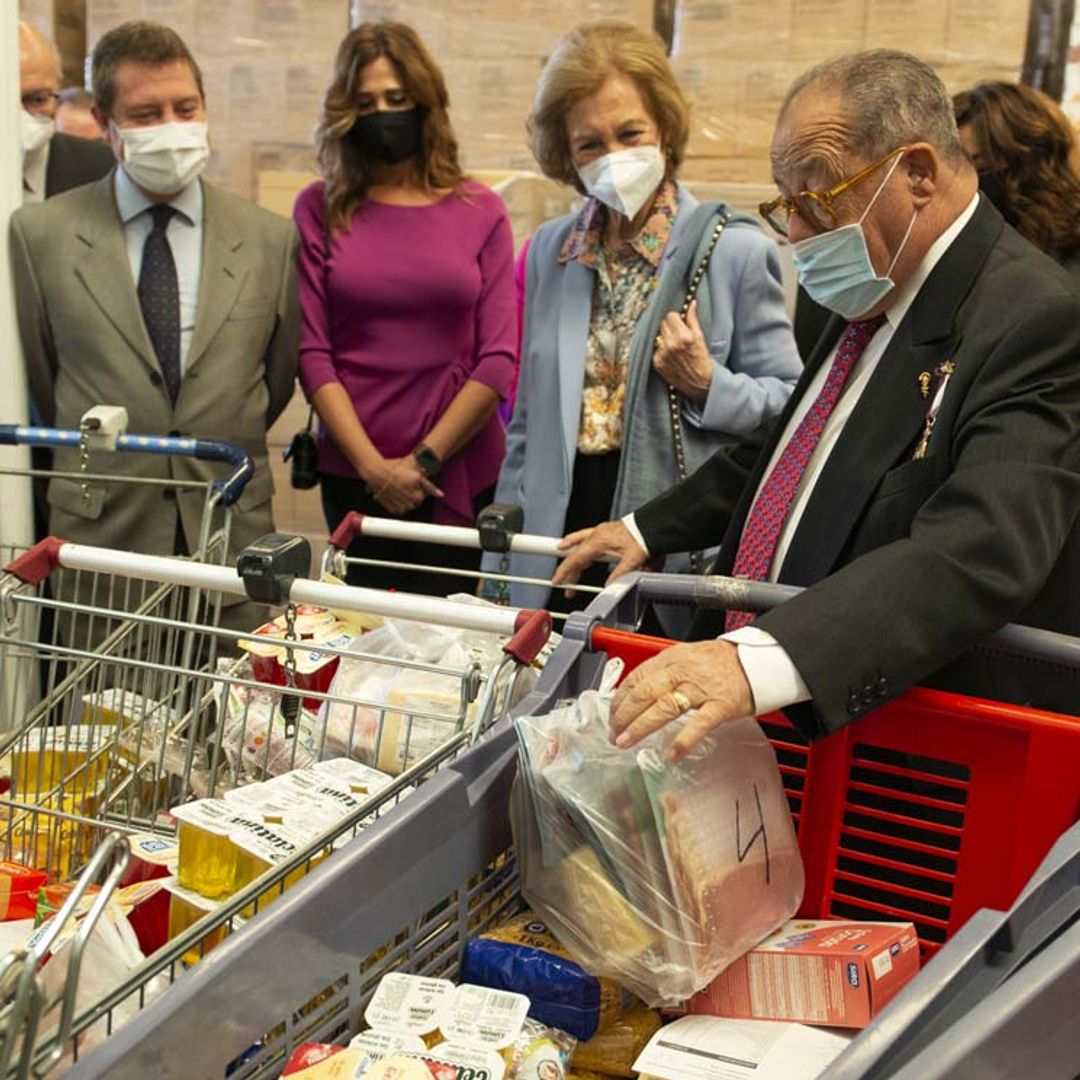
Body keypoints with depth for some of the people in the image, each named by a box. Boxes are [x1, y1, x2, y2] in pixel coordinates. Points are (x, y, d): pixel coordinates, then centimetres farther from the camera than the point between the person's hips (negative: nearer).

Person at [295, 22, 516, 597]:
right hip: (351, 475, 0)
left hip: (462, 477, 0)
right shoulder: (320, 208, 2)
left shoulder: (481, 211, 2)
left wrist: (425, 460, -8)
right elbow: (312, 351, -3)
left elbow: (499, 359, -2)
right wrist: (373, 465, -10)